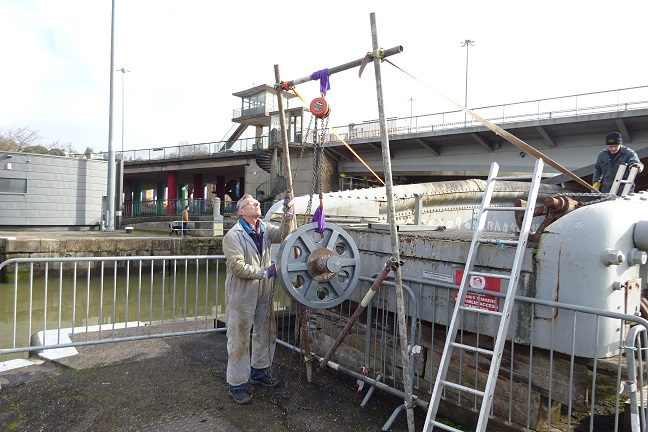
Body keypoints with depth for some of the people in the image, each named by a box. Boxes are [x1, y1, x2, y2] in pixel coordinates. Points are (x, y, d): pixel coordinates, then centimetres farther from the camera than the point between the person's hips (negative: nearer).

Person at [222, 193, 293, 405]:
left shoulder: (265, 228, 6)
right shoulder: (233, 235, -15)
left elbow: (283, 234, -8)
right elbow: (237, 267, -21)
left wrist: (288, 215, -21)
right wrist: (264, 273, -19)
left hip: (264, 293, 7)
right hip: (242, 295, -7)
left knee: (266, 333, 20)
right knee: (239, 340, 2)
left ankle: (259, 372, 40)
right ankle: (236, 385, 16)